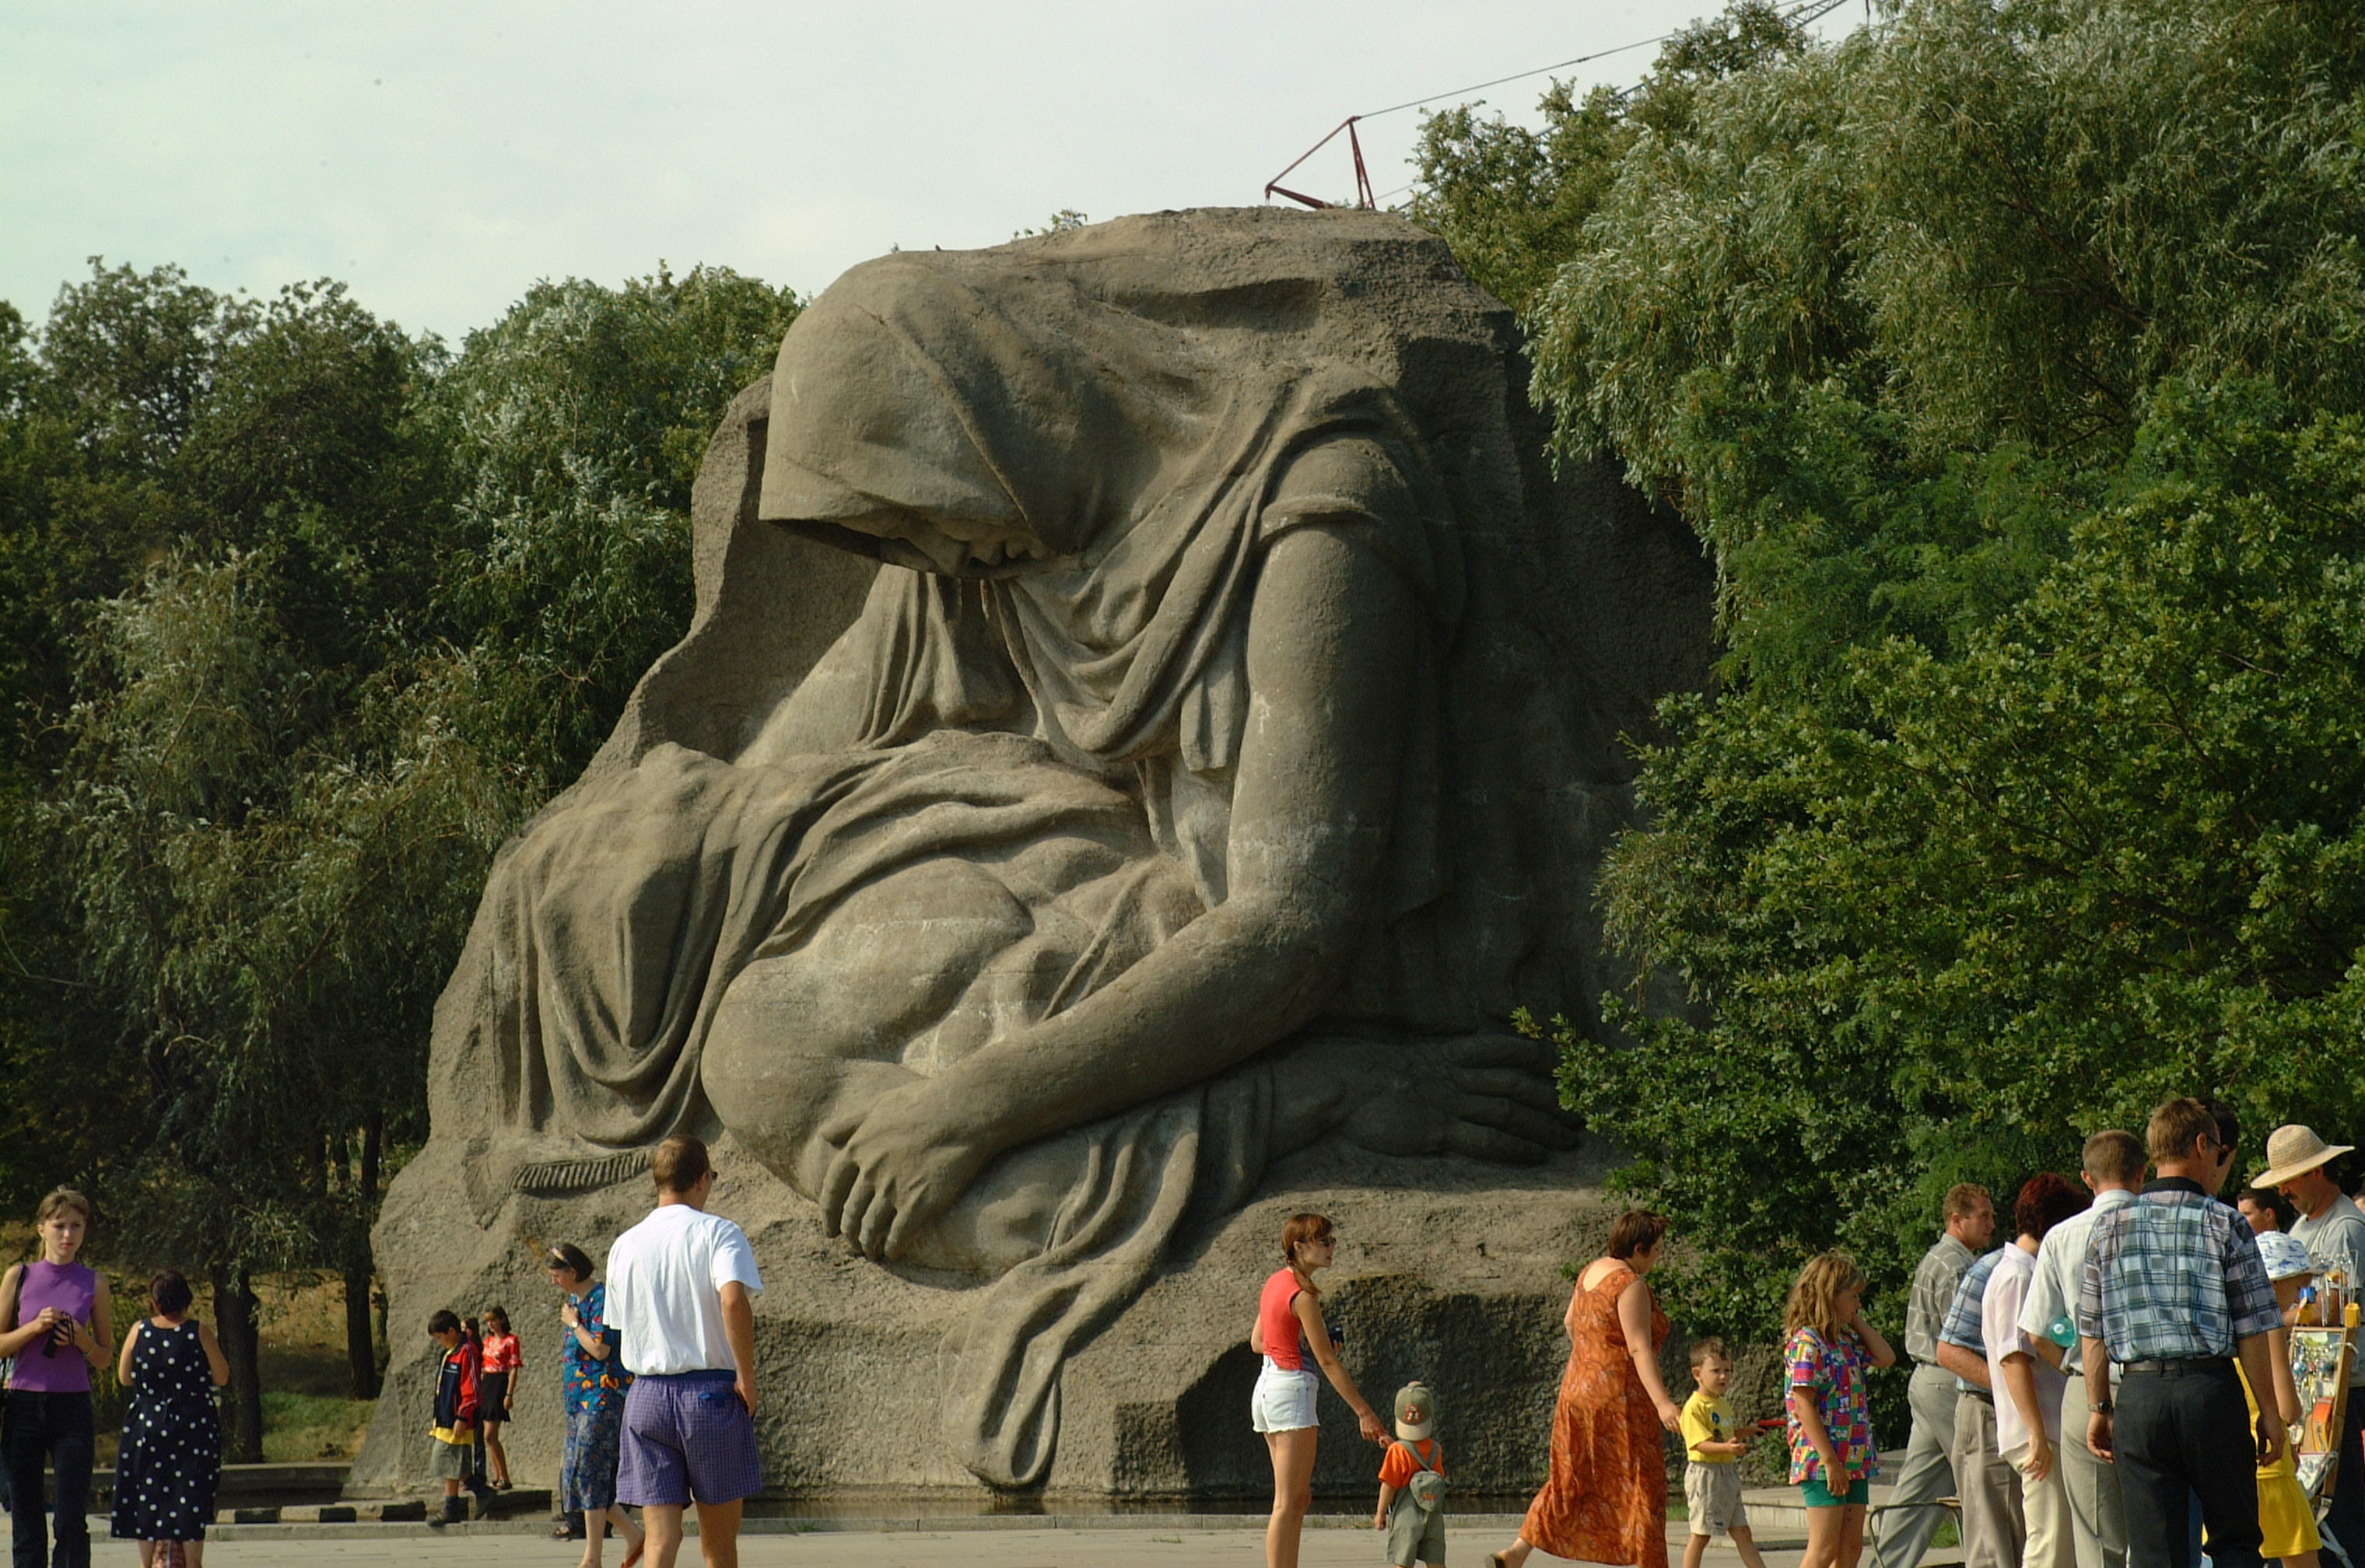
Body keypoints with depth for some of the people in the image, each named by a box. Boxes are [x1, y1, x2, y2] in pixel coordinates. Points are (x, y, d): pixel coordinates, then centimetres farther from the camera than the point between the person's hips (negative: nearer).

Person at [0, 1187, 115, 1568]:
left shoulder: (94, 1283, 5)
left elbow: (106, 1356, 10)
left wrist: (82, 1340, -10)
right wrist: (35, 1328, -11)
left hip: (73, 1408, -1)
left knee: (72, 1523, -8)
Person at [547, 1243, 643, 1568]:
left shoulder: (601, 1299, -13)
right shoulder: (575, 1300, 16)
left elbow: (600, 1349, -21)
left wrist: (573, 1323, -12)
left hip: (602, 1397, -10)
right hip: (579, 1399, 10)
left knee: (590, 1473, -10)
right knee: (574, 1473, 7)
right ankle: (633, 1535, 14)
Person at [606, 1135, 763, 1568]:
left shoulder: (625, 1245, 10)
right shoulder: (718, 1233, -4)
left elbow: (621, 1327, 15)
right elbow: (733, 1298, -22)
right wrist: (747, 1376, -14)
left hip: (646, 1396, 3)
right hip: (711, 1390, -3)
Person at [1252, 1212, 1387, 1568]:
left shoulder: (1275, 1282, 12)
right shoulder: (1303, 1294, -15)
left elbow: (1257, 1342, 21)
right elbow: (1328, 1362, -16)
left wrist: (1297, 1344, 7)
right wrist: (1364, 1412, -12)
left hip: (1266, 1388, 9)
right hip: (1291, 1389, -9)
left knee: (1299, 1498, 13)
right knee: (1288, 1504, -9)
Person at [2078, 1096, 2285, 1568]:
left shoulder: (2109, 1228, 7)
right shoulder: (2225, 1224, -2)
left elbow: (2091, 1333, 8)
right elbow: (2251, 1330, -3)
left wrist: (2099, 1409, 16)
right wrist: (2269, 1410, 5)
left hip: (2138, 1393, 2)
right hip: (2211, 1388, -2)